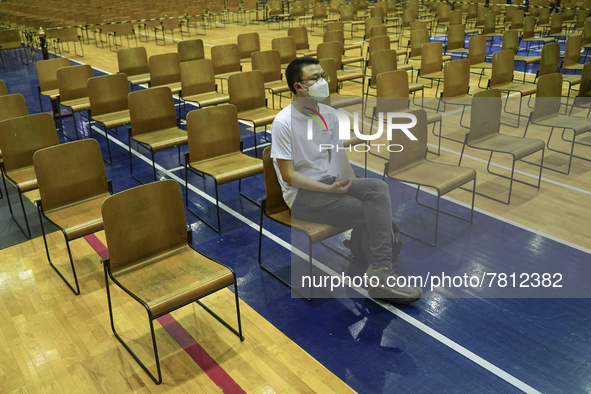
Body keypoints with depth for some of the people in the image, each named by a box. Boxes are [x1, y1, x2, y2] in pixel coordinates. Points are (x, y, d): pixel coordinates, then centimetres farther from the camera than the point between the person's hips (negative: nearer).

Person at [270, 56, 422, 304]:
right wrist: (329, 189, -20)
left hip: (329, 181, 7)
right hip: (301, 194, -7)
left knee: (378, 188, -21)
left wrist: (341, 178, -7)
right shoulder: (283, 123, -12)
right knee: (373, 211, -21)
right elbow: (288, 175, -15)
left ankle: (381, 273, -21)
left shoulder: (328, 115, 9)